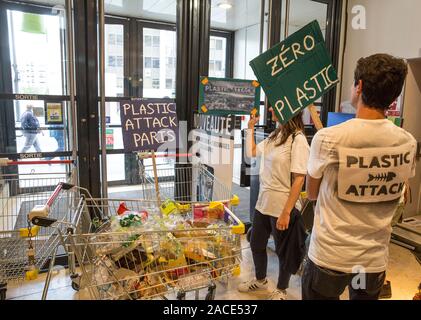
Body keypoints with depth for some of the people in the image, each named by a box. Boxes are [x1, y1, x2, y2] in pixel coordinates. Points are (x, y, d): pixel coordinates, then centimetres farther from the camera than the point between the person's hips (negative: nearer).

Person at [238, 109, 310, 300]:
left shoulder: (298, 140, -16)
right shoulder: (274, 136, 6)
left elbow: (299, 180, -19)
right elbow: (251, 152, 20)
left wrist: (286, 213, -20)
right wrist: (251, 127, 13)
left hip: (282, 207, -8)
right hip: (263, 203, 8)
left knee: (283, 251, 13)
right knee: (256, 244, 21)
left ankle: (281, 290, 37)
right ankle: (260, 280, 46)